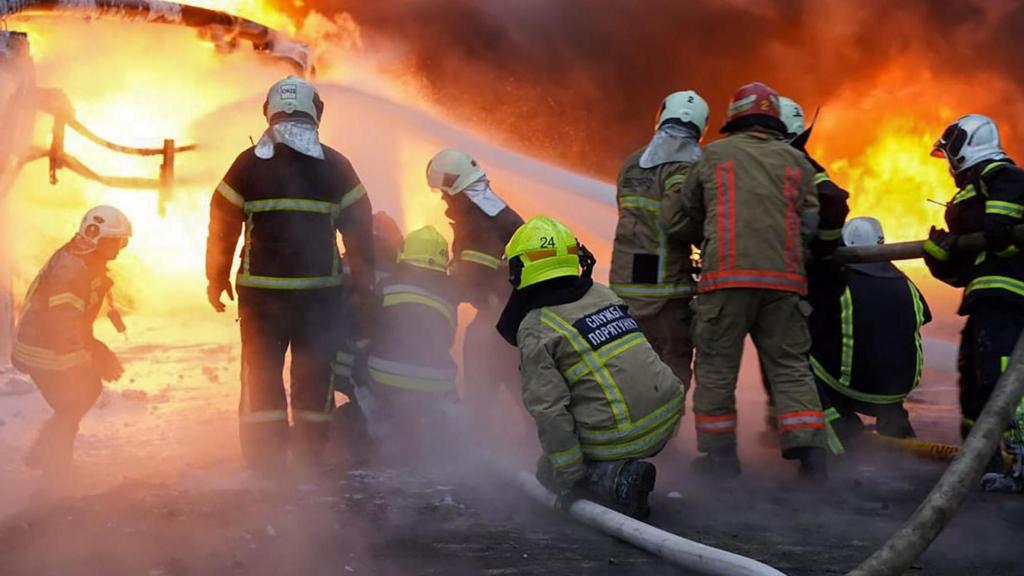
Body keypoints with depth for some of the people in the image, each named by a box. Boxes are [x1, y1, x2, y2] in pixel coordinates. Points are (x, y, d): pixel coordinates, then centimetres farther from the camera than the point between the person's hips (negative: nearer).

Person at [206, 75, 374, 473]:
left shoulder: (248, 164, -1)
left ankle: (265, 458, 7)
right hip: (320, 290, 1)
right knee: (314, 373, 11)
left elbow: (222, 225, 2)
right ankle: (310, 455, 14)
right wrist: (363, 288, 12)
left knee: (261, 372, 8)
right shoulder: (336, 167, 1)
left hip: (261, 290, -1)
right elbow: (360, 230, 3)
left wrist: (217, 279, 15)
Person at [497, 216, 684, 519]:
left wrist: (571, 480, -9)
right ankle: (625, 466, 15)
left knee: (549, 471, 18)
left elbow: (548, 410, -13)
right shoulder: (603, 294, 10)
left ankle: (614, 478, -9)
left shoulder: (535, 329, -8)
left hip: (616, 438, -7)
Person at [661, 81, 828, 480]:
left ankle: (718, 455, 9)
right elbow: (809, 225, 11)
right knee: (790, 367, 6)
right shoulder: (796, 161, 16)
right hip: (784, 279, 2)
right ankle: (810, 451, -2)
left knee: (716, 367, 6)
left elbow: (678, 219, 17)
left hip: (726, 274, -2)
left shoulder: (713, 156, 12)